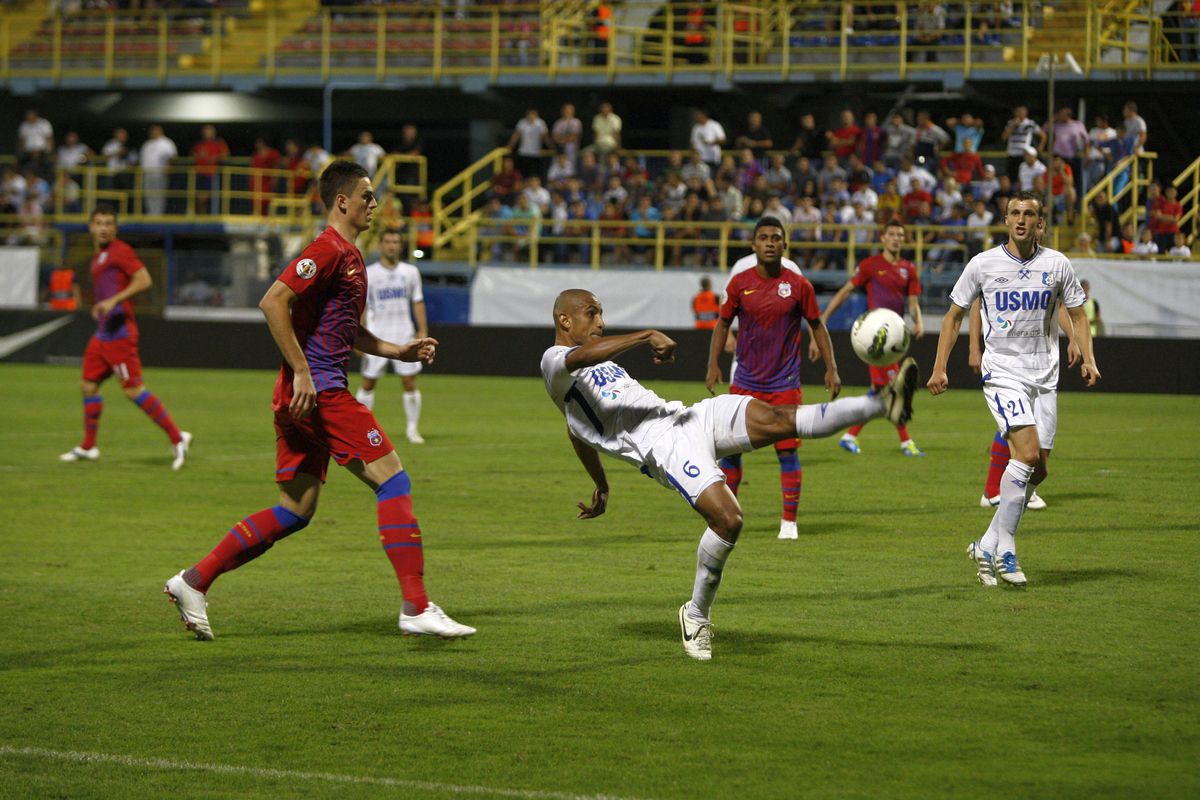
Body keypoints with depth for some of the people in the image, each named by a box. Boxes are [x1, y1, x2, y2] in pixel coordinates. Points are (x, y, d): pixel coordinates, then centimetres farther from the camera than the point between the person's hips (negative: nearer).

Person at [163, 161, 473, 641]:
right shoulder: (328, 250, -11)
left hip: (315, 392, 10)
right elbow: (273, 303, -21)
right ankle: (416, 609, -9)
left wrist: (399, 351, 18)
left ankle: (193, 582, 13)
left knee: (296, 510, 11)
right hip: (317, 392, -10)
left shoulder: (351, 257, 21)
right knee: (393, 480, -9)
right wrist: (302, 372, -22)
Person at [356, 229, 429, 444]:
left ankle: (412, 428, 5)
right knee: (368, 383, 2)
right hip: (376, 336, -1)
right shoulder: (369, 273, -1)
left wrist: (423, 331, 2)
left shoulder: (410, 272, 6)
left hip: (404, 335, 1)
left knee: (410, 382, -4)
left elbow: (418, 303, 10)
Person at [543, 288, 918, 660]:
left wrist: (600, 487, 48)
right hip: (664, 447, -8)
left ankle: (883, 404, -29)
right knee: (728, 518, -23)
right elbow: (582, 356, -25)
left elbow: (582, 430, 40)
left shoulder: (601, 362, 29)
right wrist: (647, 335, -28)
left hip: (692, 417, 8)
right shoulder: (554, 362, 0)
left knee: (777, 419, -16)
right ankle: (696, 616, -4)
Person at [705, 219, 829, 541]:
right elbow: (723, 322, 9)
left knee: (787, 451, -4)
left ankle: (789, 521, 6)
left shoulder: (798, 285, -4)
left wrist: (831, 367, 1)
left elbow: (816, 324, 5)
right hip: (745, 381, 2)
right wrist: (713, 364, -1)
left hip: (785, 384, -2)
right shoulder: (740, 283, -1)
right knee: (729, 449, 3)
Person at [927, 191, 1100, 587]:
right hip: (1002, 373, -4)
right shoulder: (983, 264, -2)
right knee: (1028, 452, -21)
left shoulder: (1057, 264, 4)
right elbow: (955, 314, 7)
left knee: (1037, 470, 0)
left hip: (1044, 376, 4)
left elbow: (1077, 314, 13)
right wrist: (939, 367, 2)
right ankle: (1004, 549, -14)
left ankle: (987, 546, 13)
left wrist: (1088, 358, -3)